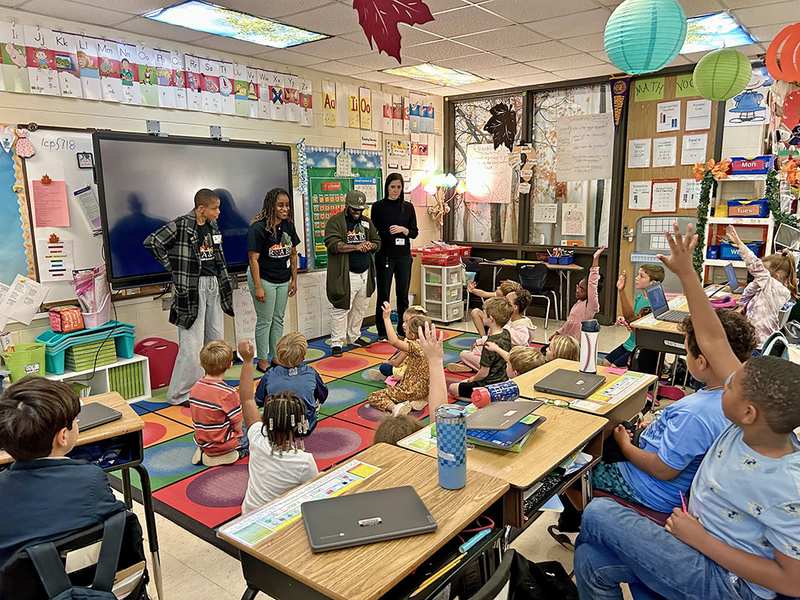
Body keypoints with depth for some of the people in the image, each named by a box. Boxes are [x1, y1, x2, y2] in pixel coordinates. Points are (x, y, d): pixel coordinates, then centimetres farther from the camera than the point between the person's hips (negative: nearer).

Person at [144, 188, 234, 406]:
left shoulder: (212, 226, 11)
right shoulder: (181, 225, -12)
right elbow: (151, 242, -15)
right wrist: (173, 267, -9)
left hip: (214, 286, 8)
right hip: (192, 288, -8)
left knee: (216, 339, 12)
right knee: (192, 343, -6)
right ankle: (179, 394, 8)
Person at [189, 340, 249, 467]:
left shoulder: (195, 388, -5)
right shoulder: (228, 393, -27)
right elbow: (237, 426, -19)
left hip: (202, 442, 7)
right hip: (222, 445, -7)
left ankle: (204, 453, 11)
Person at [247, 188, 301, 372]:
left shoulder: (288, 226, 2)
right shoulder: (258, 228, -18)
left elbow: (293, 254, 11)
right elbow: (253, 258, -19)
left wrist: (294, 279, 9)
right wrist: (257, 287, -21)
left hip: (283, 280, 7)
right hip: (263, 279, -6)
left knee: (278, 320, 14)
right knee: (265, 321, 1)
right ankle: (262, 361, 14)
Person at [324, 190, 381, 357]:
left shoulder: (367, 222, 15)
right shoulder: (335, 222, -5)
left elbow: (377, 241, 17)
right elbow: (332, 244, -18)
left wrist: (370, 245, -7)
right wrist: (356, 246, -24)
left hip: (365, 273, 7)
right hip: (345, 275, -7)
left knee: (361, 307, 15)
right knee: (341, 309, -5)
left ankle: (354, 337, 30)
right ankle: (336, 343, 4)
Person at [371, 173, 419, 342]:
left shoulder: (408, 207, 8)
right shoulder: (378, 206, 1)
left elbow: (415, 232, 6)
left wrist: (403, 230, -11)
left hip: (404, 256, 3)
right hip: (385, 256, -3)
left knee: (403, 294, 8)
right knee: (383, 294, 3)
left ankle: (403, 330, 19)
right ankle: (382, 332, 13)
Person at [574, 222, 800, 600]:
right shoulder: (758, 427, -11)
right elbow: (713, 341, -10)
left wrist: (702, 540, -23)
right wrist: (686, 272, -12)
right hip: (699, 538, 7)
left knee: (597, 513, -13)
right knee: (592, 563, -1)